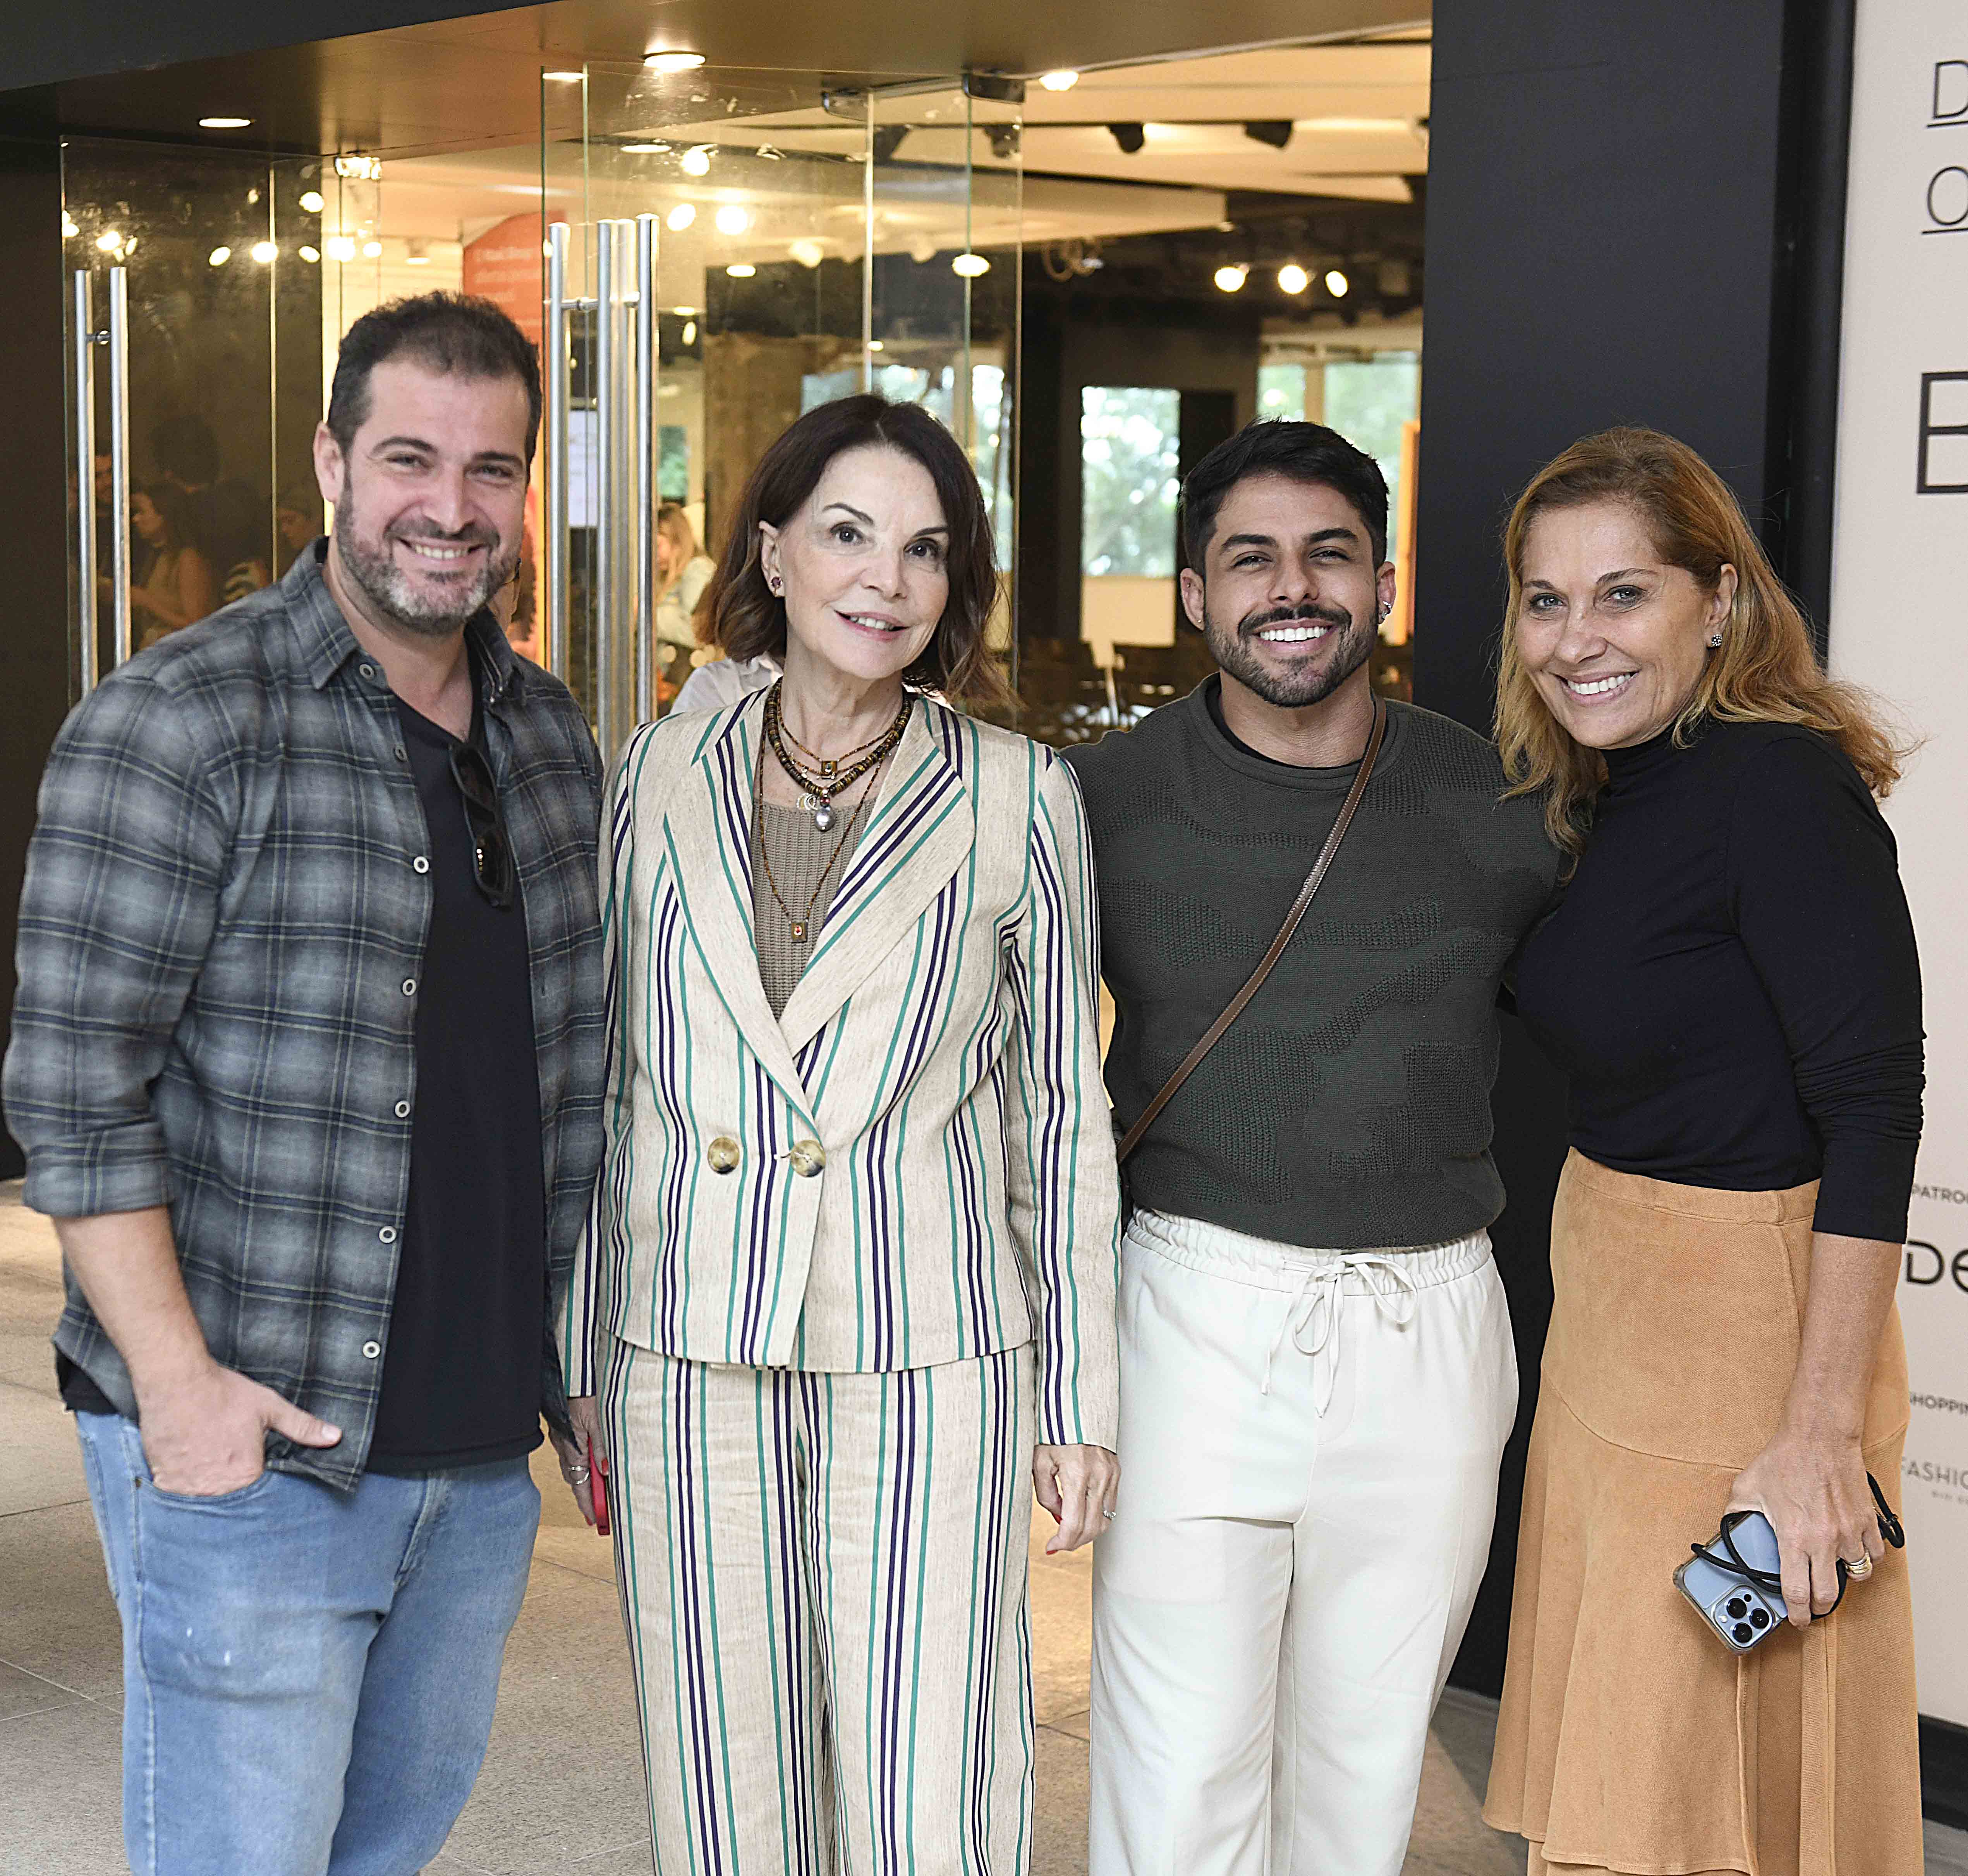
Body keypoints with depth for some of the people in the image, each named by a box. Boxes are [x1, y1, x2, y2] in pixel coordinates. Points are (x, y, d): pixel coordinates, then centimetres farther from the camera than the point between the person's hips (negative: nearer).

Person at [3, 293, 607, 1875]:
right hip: (249, 1445, -6)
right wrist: (176, 1376, -18)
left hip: (483, 1445, 6)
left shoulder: (551, 736, 10)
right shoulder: (180, 725, -11)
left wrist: (581, 1359, 15)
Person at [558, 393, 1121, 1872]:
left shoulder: (1019, 799, -1)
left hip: (928, 1360, -2)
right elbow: (613, 1076, 11)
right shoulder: (663, 775, 5)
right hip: (692, 1358, 2)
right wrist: (584, 1360, 11)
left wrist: (1082, 1401, 2)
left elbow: (1064, 1113, 3)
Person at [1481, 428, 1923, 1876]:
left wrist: (1821, 1434, -25)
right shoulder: (1602, 794, 8)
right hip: (1612, 1290, 9)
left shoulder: (1778, 787, -20)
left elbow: (1873, 1109, -23)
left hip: (1744, 1315, -9)